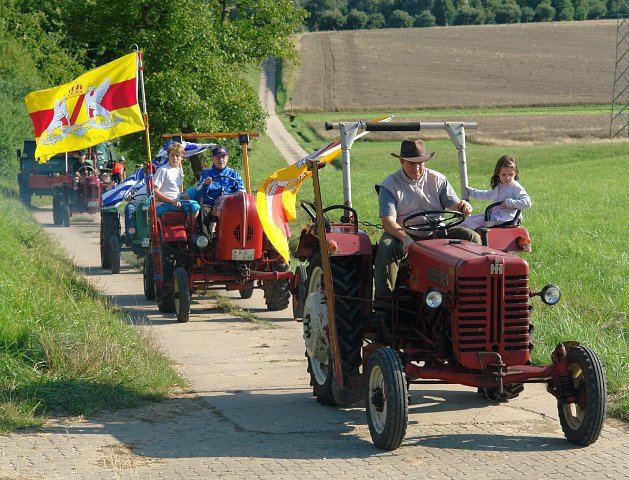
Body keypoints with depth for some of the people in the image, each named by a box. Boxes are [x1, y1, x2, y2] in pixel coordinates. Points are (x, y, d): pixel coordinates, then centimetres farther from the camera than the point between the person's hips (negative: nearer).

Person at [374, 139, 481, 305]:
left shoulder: (438, 180, 7)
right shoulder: (389, 186, -3)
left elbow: (453, 205, 0)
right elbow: (388, 221, -15)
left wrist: (462, 207, -27)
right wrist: (405, 239, -34)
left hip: (436, 233, 3)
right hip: (403, 234, -3)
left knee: (473, 238, -17)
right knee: (386, 247, -35)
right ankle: (383, 301, -31)